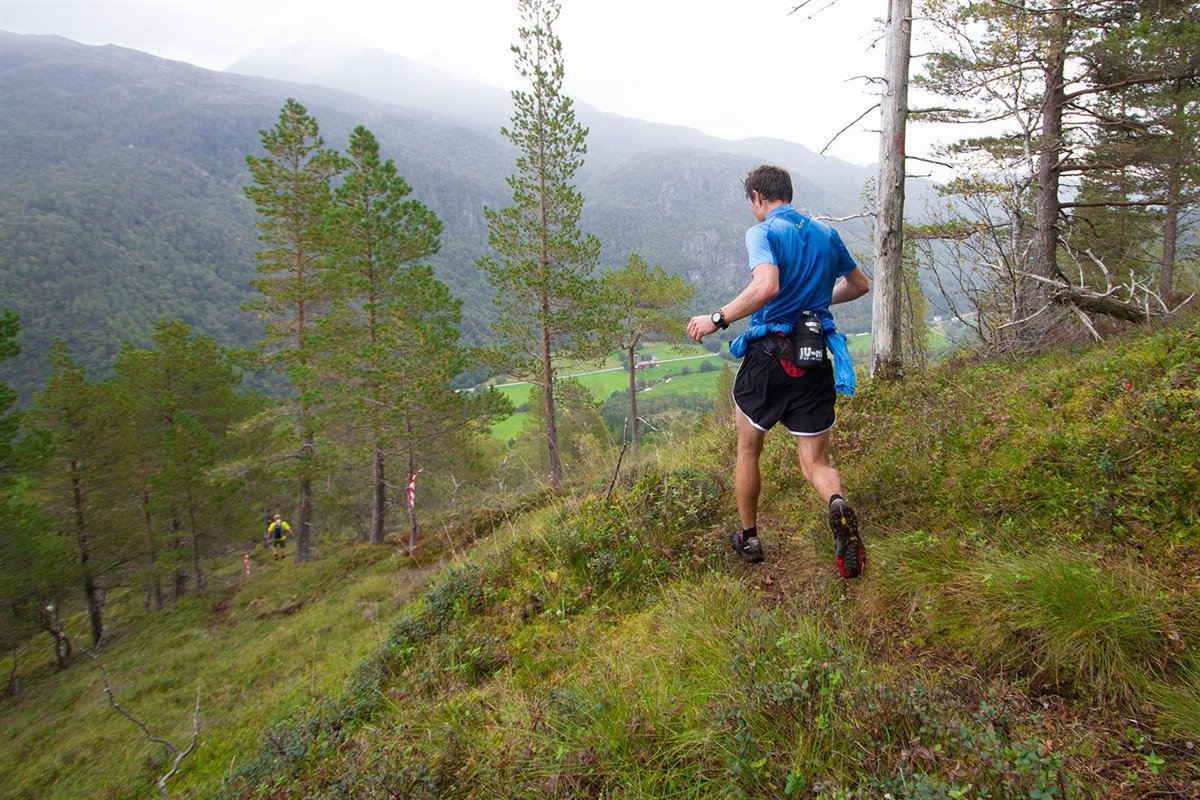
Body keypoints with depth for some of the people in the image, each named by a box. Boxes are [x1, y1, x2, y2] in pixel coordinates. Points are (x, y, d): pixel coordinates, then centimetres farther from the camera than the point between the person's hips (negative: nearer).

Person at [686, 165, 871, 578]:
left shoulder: (763, 233, -8)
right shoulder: (826, 234, 12)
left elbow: (767, 285, -28)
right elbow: (860, 285, 24)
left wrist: (717, 319, -20)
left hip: (769, 355, -4)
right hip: (816, 361, 5)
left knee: (748, 450, 17)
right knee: (816, 463, 10)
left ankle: (748, 538, 27)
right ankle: (837, 504, -22)